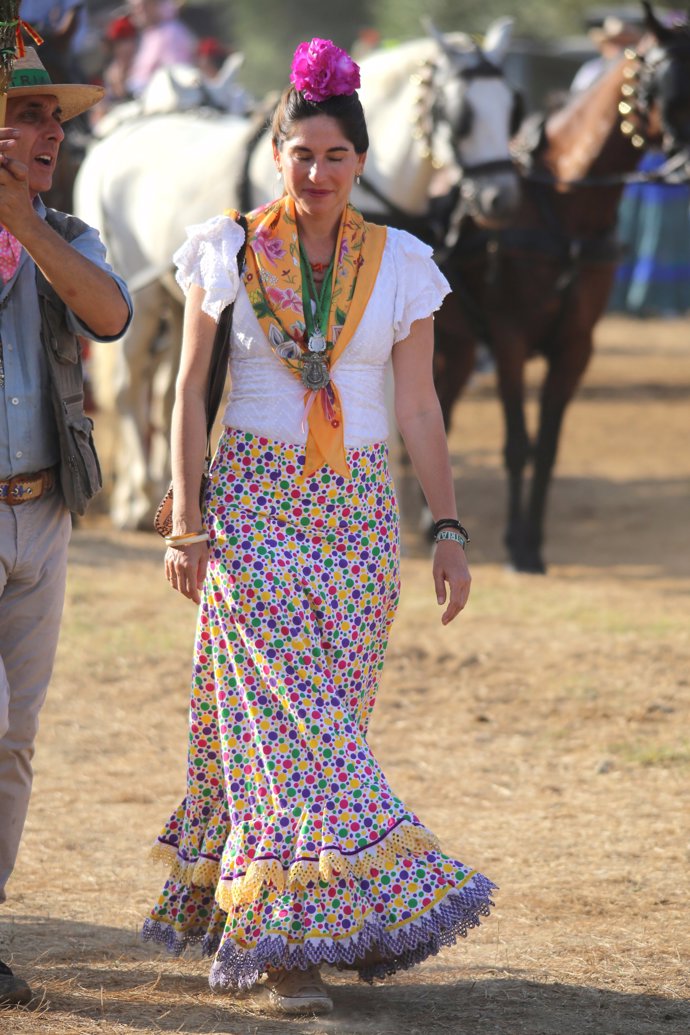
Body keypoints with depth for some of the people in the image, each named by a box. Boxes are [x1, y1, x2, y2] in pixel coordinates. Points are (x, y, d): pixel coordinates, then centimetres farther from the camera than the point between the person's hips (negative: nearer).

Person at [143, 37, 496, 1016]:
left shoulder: (400, 266, 4)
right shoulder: (230, 253, -1)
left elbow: (419, 407, 4)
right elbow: (189, 392, 2)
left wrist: (449, 528, -3)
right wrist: (186, 520, -5)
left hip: (359, 512, 3)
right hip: (254, 503, -3)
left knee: (321, 717, 4)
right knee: (282, 713, -10)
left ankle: (226, 895, 20)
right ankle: (292, 937, -11)